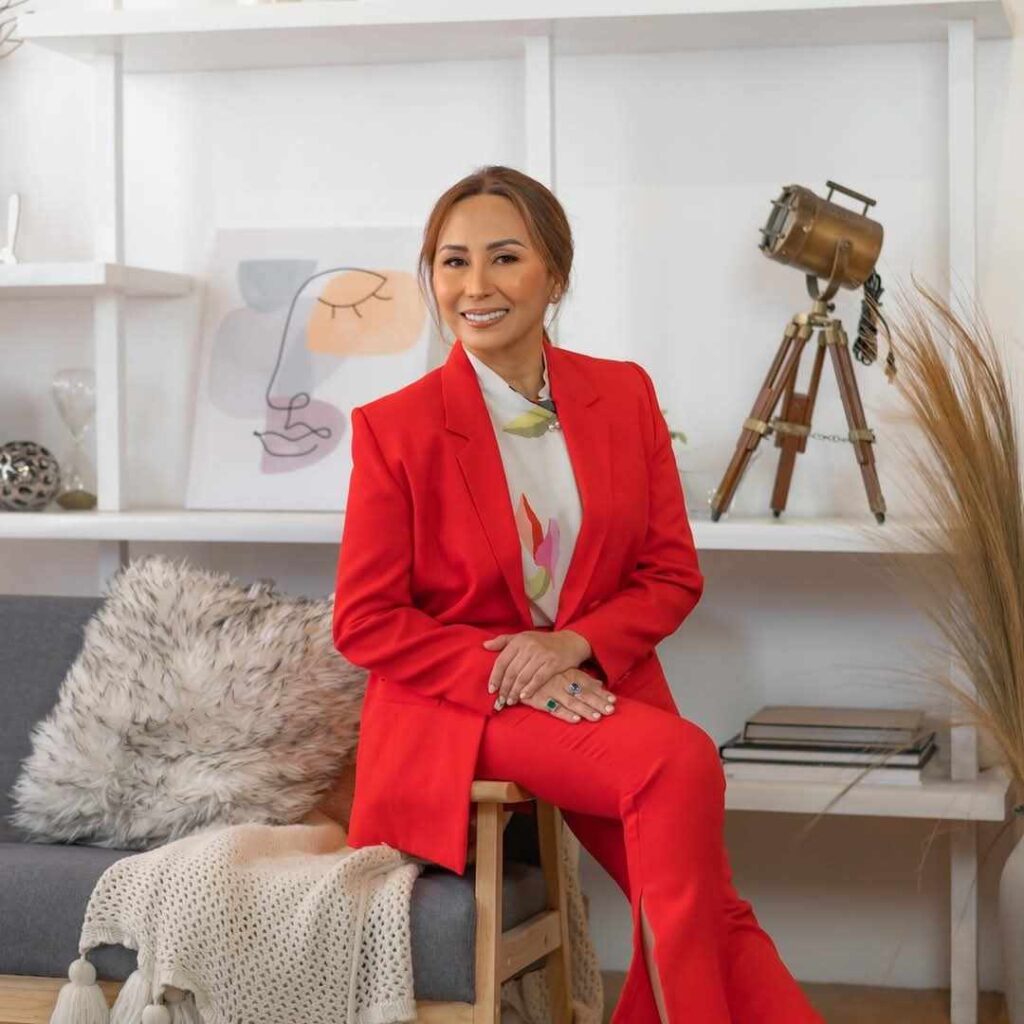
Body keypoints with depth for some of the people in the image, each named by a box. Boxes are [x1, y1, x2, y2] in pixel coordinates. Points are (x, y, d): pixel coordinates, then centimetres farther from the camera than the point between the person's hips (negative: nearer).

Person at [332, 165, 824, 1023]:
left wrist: (576, 643, -13)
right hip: (455, 707, -3)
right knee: (682, 762, -28)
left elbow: (674, 573, 6)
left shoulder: (625, 395, 5)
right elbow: (364, 622, -4)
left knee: (706, 910, -23)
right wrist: (508, 678, -17)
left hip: (599, 687, 3)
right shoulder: (393, 427, -5)